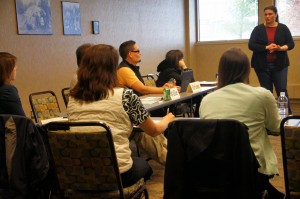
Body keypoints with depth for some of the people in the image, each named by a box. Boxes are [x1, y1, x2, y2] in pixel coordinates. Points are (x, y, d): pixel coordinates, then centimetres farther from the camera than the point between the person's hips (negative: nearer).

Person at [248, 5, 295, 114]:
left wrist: (280, 48, -18)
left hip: (279, 65, 0)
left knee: (282, 90, -4)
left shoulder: (283, 28, 3)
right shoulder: (258, 29, 0)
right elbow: (251, 45, -7)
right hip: (262, 65, 0)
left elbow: (291, 44, 1)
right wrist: (267, 47, -19)